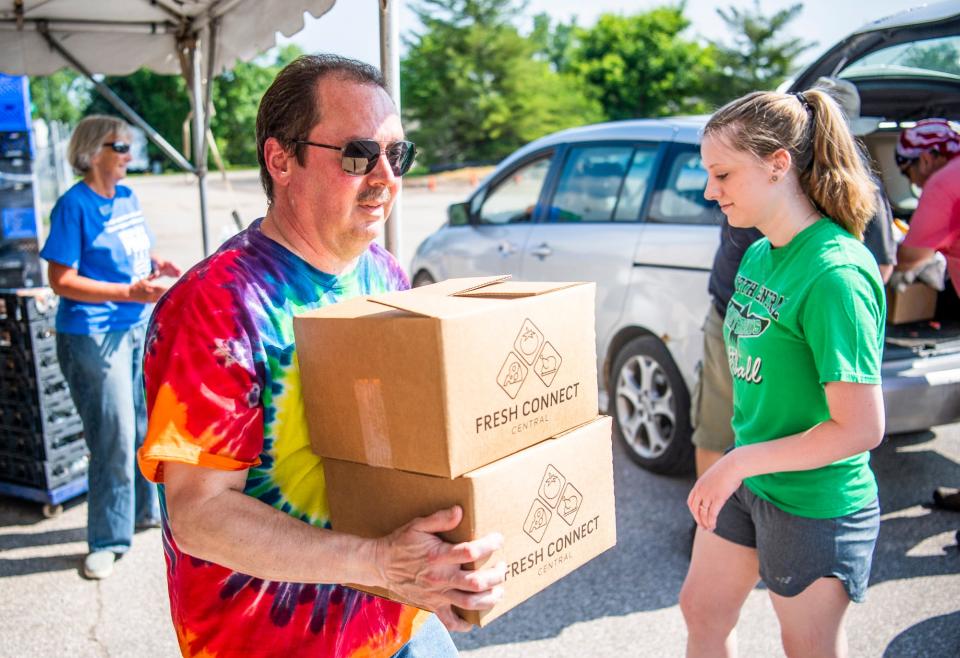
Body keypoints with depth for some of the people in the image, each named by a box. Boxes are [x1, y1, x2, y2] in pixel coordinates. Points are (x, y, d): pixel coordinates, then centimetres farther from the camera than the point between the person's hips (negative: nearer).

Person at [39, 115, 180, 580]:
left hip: (140, 326, 8)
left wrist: (157, 266, 0)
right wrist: (129, 292, -24)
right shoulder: (74, 205, -13)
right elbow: (62, 281, -16)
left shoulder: (126, 197, 9)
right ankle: (107, 541, 12)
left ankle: (147, 509, 36)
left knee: (148, 424, 17)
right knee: (115, 438, -2)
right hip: (93, 337, -7)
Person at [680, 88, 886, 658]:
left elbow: (862, 428, -26)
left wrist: (740, 462, -21)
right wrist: (734, 465, 9)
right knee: (702, 610, 21)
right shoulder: (759, 254, 0)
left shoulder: (835, 274, -26)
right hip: (746, 480, 8)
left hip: (814, 500, -8)